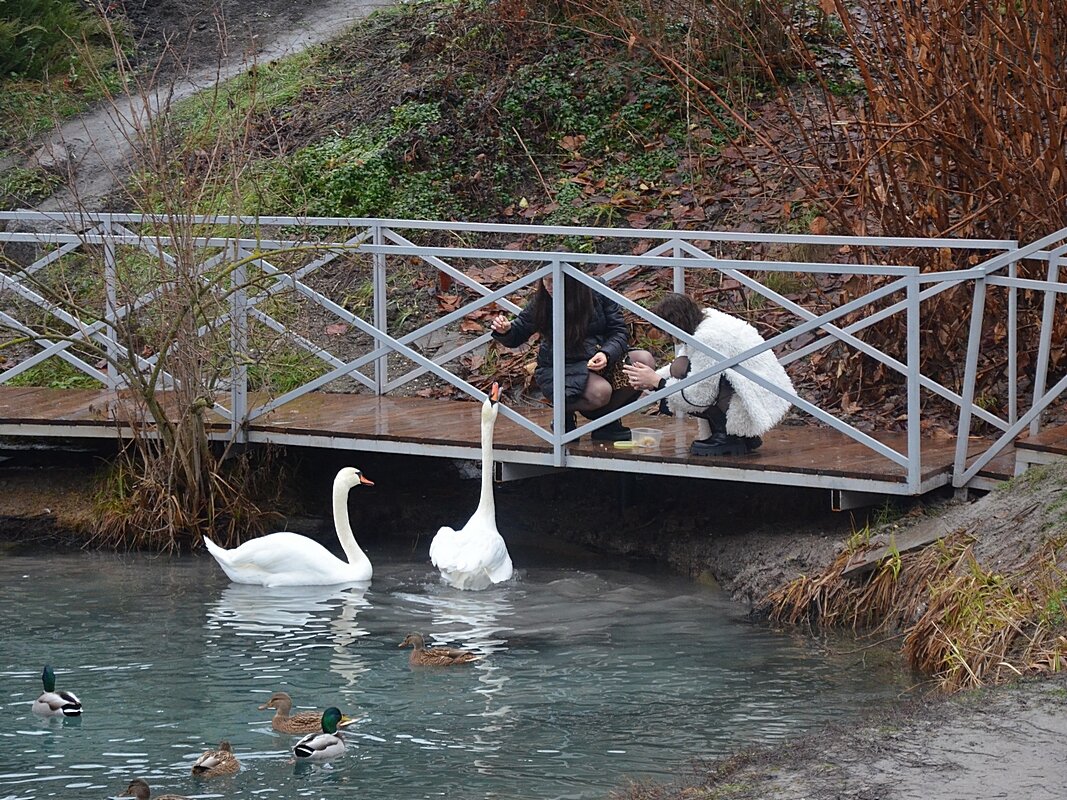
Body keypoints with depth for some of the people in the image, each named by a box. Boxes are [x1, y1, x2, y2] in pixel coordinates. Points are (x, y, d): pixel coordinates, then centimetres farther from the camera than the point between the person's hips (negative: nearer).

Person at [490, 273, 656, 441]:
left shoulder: (597, 293, -7)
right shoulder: (541, 302, -7)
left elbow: (619, 332, -3)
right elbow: (517, 336, 3)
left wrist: (606, 354, -23)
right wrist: (504, 331, -21)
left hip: (601, 359, 4)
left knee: (645, 361, -20)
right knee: (600, 392, -34)